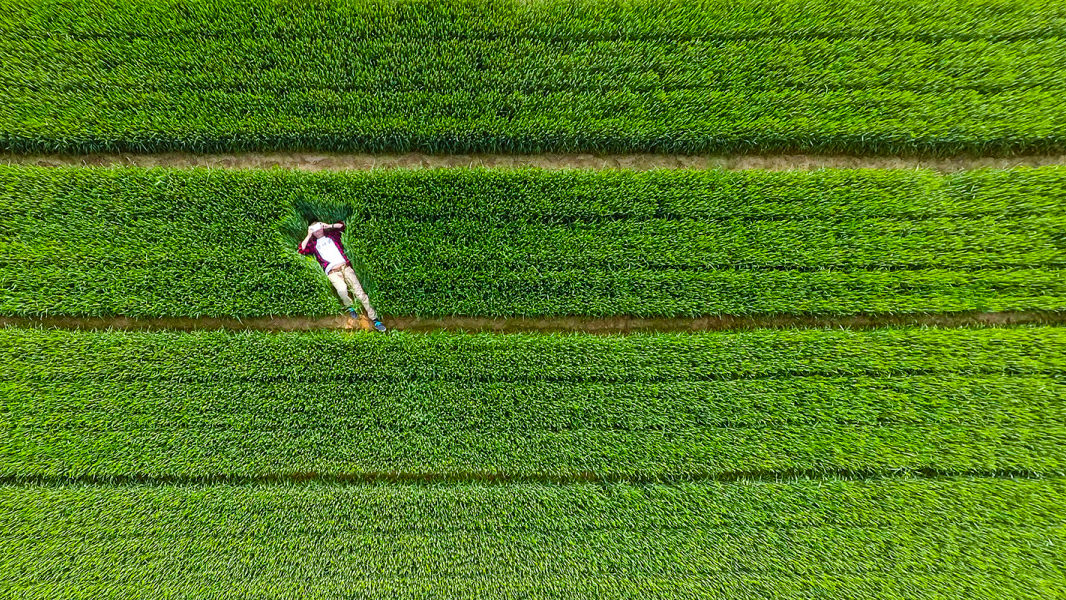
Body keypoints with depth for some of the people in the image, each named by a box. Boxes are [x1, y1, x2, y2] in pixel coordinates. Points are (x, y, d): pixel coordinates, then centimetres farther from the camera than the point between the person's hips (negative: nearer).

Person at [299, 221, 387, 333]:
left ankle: (374, 318, -13)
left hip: (345, 266, 1)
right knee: (342, 289, -34)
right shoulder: (313, 244, 22)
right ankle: (350, 307, -2)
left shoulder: (331, 234, 25)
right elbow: (301, 250, 8)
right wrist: (308, 235, 11)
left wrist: (329, 226, 13)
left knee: (359, 291, -13)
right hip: (332, 272, -1)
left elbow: (341, 225, 24)